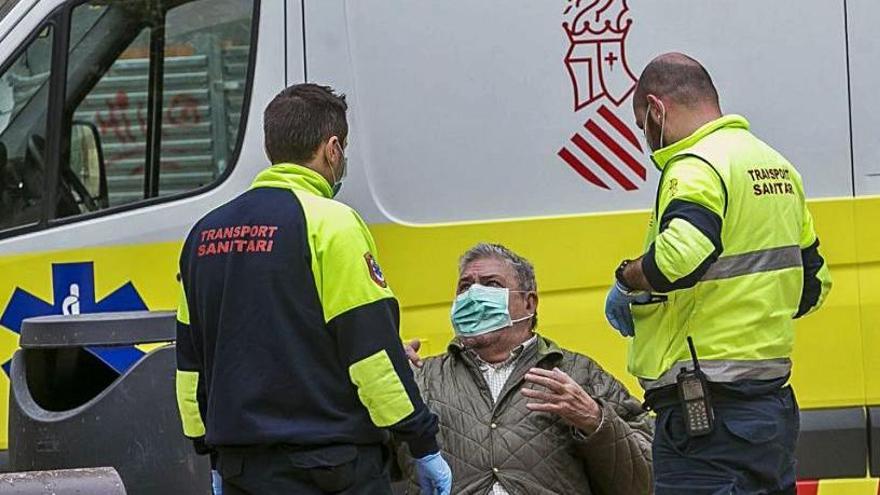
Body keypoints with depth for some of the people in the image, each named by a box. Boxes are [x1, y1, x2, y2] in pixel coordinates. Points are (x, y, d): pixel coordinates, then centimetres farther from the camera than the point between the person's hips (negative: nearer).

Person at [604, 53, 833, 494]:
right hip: (774, 402, 9)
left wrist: (627, 281, -10)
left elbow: (678, 257, -29)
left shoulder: (696, 167, -11)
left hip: (704, 410, -9)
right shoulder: (778, 166, 18)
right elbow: (813, 283, 23)